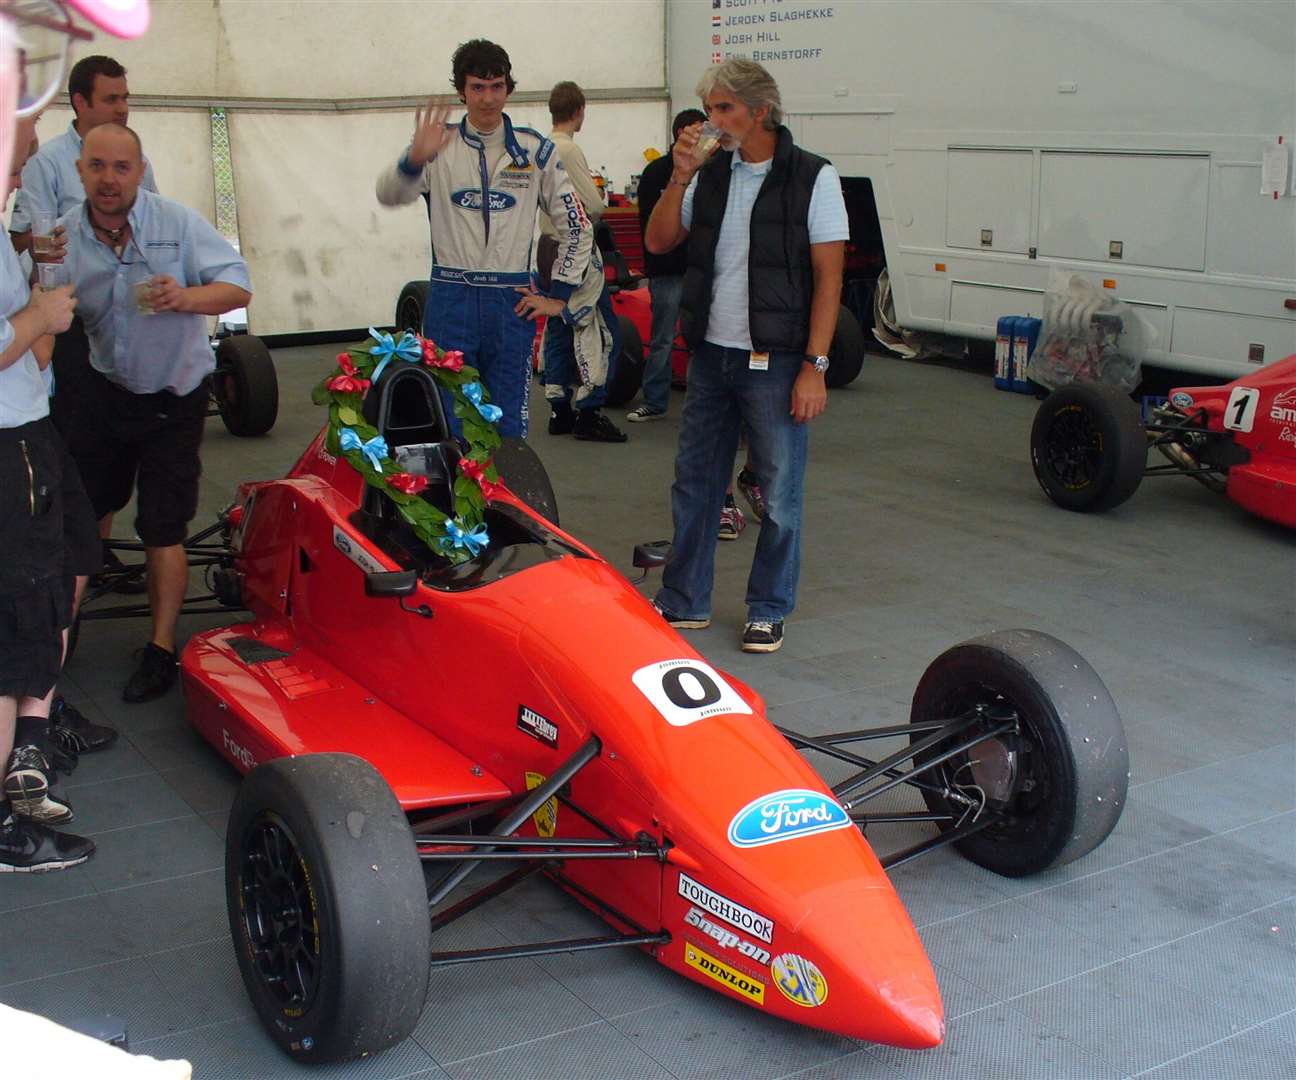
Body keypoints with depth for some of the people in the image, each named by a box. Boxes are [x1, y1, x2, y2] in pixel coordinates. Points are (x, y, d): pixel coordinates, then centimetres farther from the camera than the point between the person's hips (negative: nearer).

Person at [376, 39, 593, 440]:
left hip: (511, 302, 1)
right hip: (451, 300, 0)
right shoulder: (439, 145, 3)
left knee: (508, 428, 6)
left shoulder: (535, 150, 5)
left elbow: (576, 225, 10)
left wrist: (558, 296, 4)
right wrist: (415, 159, -36)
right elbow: (389, 195, -14)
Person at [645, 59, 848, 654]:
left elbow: (828, 277, -9)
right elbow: (658, 242, 7)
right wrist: (680, 176, -6)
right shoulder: (710, 174, 8)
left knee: (780, 494, 3)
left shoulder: (812, 177, -7)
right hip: (709, 354, 5)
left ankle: (768, 610, 18)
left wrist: (814, 366, -15)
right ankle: (683, 601, 25)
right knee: (693, 483, 12)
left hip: (775, 362, -5)